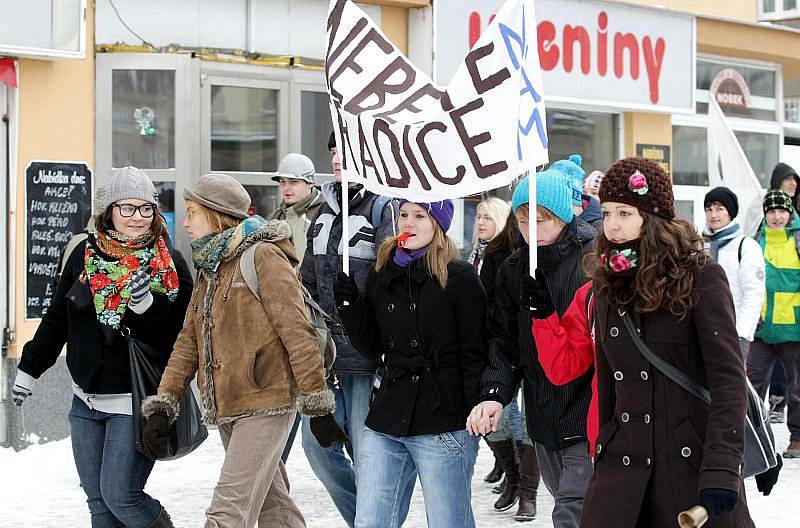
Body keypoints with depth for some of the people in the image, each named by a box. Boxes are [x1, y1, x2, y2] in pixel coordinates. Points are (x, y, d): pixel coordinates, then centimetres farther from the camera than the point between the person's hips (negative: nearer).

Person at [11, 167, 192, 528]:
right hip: (86, 402, 5)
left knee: (120, 496, -9)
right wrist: (29, 369, 17)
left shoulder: (170, 264, -6)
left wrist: (148, 306, -25)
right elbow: (57, 319, 15)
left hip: (135, 403, -5)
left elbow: (179, 335, -9)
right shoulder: (86, 254, 5)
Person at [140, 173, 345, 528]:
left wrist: (317, 406, -14)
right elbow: (188, 342, 15)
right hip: (227, 411, 8)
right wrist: (161, 407, 8)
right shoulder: (207, 269, 16)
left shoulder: (264, 257, -10)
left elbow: (298, 335, -13)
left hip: (265, 405, -8)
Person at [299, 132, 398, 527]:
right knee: (317, 443, 8)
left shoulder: (384, 208, -9)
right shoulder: (326, 211, 16)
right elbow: (309, 283, 23)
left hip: (367, 356, -8)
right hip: (325, 352, 8)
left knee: (368, 452, -3)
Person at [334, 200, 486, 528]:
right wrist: (350, 307, 0)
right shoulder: (382, 274, 11)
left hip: (443, 422, -6)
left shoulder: (460, 278, -6)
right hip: (387, 417, 6)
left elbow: (474, 356, -7)